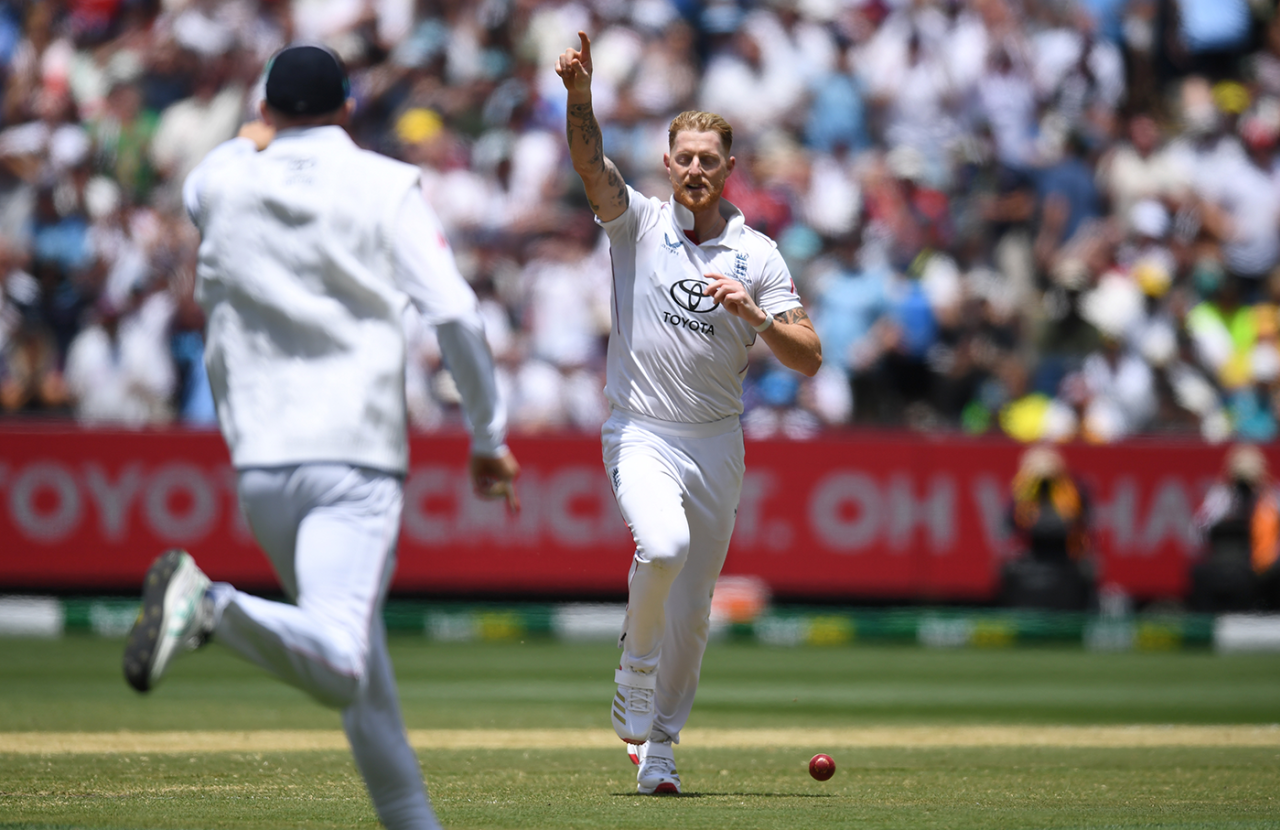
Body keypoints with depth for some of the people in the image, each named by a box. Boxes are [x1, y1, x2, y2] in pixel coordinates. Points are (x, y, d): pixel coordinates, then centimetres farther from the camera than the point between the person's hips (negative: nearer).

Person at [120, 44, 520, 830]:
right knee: (341, 662, -20)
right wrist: (489, 436, 3)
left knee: (357, 670, 18)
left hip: (260, 462, 5)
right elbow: (456, 314, -5)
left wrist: (255, 136, 52)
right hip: (357, 456, -4)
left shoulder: (222, 183, 10)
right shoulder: (386, 186, 3)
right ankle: (217, 607, -44)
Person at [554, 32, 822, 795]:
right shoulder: (639, 223, 0)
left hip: (717, 443, 3)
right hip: (640, 432, -2)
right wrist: (580, 91, -36)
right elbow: (590, 161, -19)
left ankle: (659, 749, 18)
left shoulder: (758, 256, 2)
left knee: (693, 608, 5)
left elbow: (809, 359, -4)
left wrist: (753, 314, -21)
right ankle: (636, 667, -5)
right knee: (664, 545, -30)